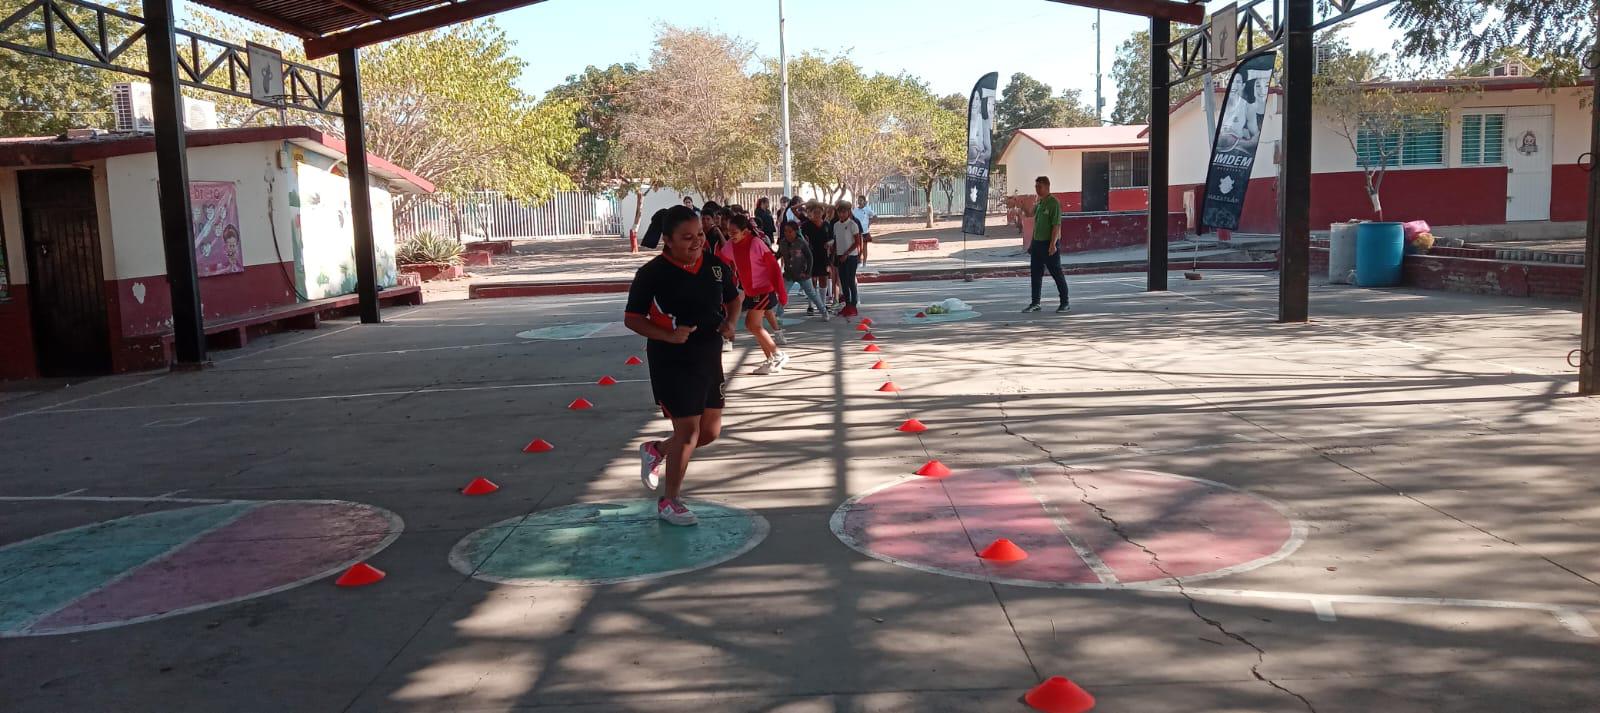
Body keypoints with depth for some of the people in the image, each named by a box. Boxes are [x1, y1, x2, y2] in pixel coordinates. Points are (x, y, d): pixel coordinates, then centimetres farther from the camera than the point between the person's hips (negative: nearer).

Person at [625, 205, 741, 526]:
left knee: (711, 431, 11)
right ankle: (669, 502, 12)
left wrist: (730, 322, -5)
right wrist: (668, 335, -23)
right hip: (672, 362, -6)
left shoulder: (717, 266, 0)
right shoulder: (652, 273, -15)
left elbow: (733, 298, 16)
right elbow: (632, 318, -10)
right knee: (688, 429, -7)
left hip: (710, 358, 6)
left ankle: (656, 451, 38)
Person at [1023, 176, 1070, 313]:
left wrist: (1053, 244, -24)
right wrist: (1033, 243, 18)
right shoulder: (1039, 203, 13)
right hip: (1037, 243, 8)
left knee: (1057, 274, -1)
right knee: (1035, 274, 10)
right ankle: (1035, 303, 17)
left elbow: (1056, 225, -19)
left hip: (1049, 244, -8)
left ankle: (1065, 304, 7)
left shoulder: (1054, 203, -13)